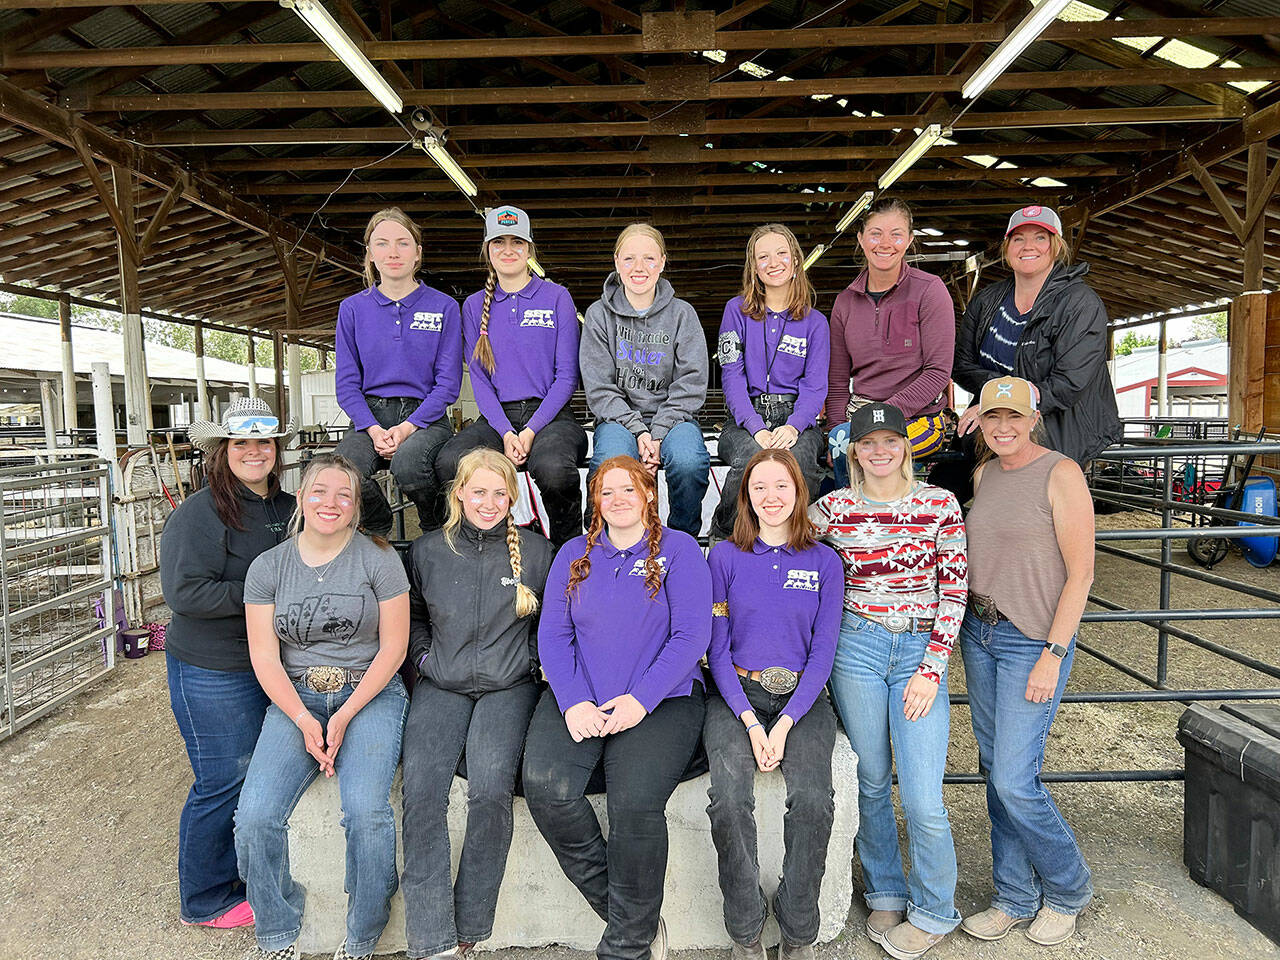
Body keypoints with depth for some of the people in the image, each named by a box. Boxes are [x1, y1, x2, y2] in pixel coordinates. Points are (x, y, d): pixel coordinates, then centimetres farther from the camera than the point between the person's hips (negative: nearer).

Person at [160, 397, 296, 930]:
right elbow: (183, 592, -22)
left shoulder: (287, 508, 7)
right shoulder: (200, 513, -14)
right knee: (223, 782, 4)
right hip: (211, 672, -7)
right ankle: (205, 900, 26)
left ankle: (243, 876, 37)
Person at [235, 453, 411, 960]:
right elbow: (265, 659, 1)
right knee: (255, 815, -17)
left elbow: (393, 647, -5)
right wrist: (304, 721, -12)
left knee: (366, 810, -24)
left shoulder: (378, 558, -4)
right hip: (295, 697, 3)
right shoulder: (268, 567, 4)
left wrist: (346, 716, -13)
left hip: (370, 693, -2)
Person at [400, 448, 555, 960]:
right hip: (441, 687, 2)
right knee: (420, 789, -20)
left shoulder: (535, 550, 5)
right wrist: (423, 657, 7)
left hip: (508, 686, -1)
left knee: (490, 789, -24)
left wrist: (529, 660, 1)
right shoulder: (427, 550, 8)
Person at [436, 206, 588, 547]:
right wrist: (505, 432, -10)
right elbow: (479, 379, 8)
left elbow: (567, 375, 1)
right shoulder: (474, 306, 15)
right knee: (449, 463, -29)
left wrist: (531, 431, -11)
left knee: (552, 468, -37)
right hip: (496, 417, 3)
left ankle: (569, 546, -8)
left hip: (549, 415, -2)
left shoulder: (557, 297, 6)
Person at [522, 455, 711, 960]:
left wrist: (640, 699, -14)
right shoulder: (574, 554, 15)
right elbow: (552, 634, 7)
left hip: (662, 698, -3)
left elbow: (691, 634, -3)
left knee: (634, 802, -26)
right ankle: (633, 914, -3)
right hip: (578, 697, 3)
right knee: (545, 786, -23)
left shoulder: (678, 549, 6)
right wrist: (573, 702, -9)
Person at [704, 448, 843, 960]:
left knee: (812, 797, -26)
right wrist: (750, 722, -10)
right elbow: (717, 647, 3)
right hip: (737, 693, 0)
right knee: (729, 795, -26)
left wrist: (784, 724, -10)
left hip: (802, 696, 1)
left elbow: (822, 652, 3)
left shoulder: (824, 562, 7)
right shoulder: (725, 557, 6)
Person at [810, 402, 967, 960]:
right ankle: (885, 893, 35)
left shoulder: (941, 505, 1)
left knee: (922, 800, -2)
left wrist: (932, 669, -5)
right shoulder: (833, 509, 1)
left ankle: (933, 910, 25)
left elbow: (953, 589, 0)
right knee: (870, 782, 11)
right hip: (856, 647, 1)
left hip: (920, 652, -1)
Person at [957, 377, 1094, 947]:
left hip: (1034, 642, -6)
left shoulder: (1061, 474, -12)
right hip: (979, 633, 7)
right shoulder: (983, 473, 8)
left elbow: (1080, 573, -13)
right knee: (994, 771, 12)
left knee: (1014, 781, -5)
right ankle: (1015, 898, 28)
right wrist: (967, 624, 13)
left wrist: (1052, 655, -16)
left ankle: (1067, 891, 23)